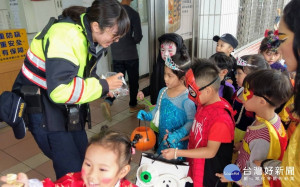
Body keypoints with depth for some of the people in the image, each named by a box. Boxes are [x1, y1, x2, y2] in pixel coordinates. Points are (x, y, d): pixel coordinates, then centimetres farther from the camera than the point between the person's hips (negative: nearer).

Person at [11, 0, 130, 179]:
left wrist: (108, 88, -8)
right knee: (72, 171, -4)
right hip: (43, 108, -8)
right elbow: (60, 90, -37)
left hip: (68, 109, 8)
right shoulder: (65, 35, -28)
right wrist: (103, 86, -26)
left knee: (84, 161, 15)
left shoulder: (91, 37, 0)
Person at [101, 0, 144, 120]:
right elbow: (138, 37, -13)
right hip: (130, 54, -4)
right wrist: (132, 41, 8)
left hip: (116, 55, 4)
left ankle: (108, 101, -10)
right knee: (133, 80, 13)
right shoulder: (133, 14, -13)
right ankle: (133, 105, 27)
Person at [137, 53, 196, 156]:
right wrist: (147, 115, -4)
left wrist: (177, 135, -28)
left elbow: (191, 121, -20)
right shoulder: (163, 92, -1)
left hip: (178, 144, -6)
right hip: (162, 140, 7)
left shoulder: (187, 98, -22)